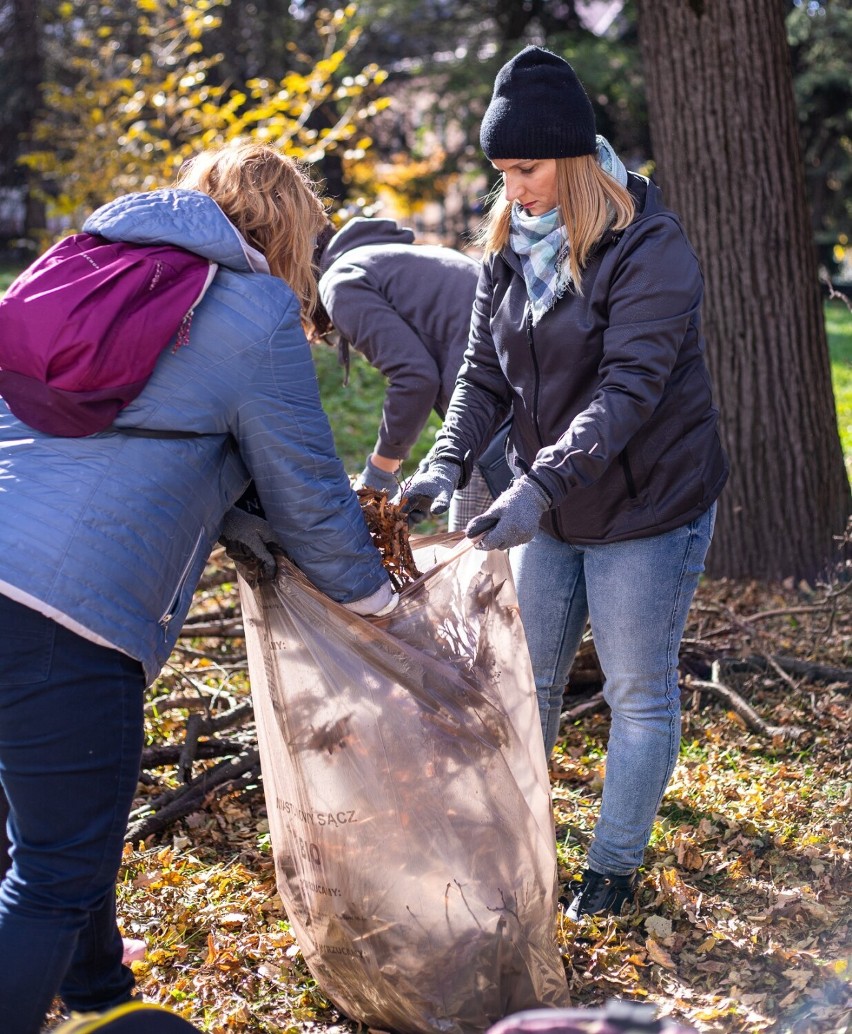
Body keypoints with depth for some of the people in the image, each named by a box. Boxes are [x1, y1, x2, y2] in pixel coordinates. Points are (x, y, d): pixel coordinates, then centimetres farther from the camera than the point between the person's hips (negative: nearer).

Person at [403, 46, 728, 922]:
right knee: (528, 678, 15)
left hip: (649, 504, -6)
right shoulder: (507, 248, 1)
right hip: (551, 505, 6)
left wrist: (542, 484, -39)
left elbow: (630, 388, -29)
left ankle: (613, 866, 22)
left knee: (638, 692, 7)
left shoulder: (648, 246, -20)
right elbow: (484, 373, -1)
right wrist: (448, 461, -19)